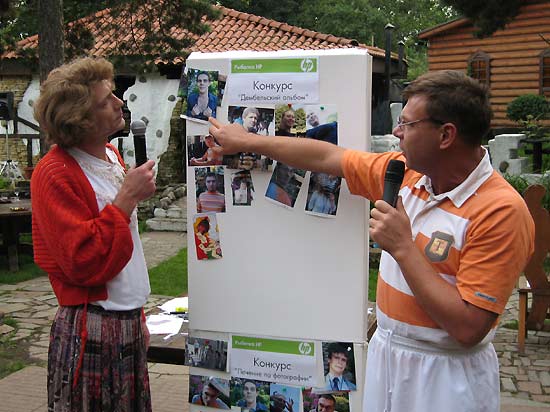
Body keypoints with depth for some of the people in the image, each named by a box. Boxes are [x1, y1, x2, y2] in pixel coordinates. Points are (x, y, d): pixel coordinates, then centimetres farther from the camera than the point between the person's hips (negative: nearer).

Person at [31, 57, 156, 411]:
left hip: (128, 326, 8)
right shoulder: (56, 174, -16)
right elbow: (83, 262, -23)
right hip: (91, 332, -8)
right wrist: (127, 199, -20)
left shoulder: (111, 156, 11)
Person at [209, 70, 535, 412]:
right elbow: (326, 157, 7)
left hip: (446, 375, -6)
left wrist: (402, 248, -26)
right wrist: (247, 141, 14)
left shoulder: (501, 210, -25)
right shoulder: (407, 171, -3)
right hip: (385, 352, 6)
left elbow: (467, 328, -28)